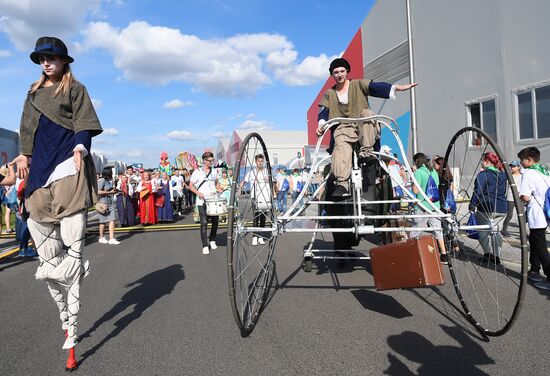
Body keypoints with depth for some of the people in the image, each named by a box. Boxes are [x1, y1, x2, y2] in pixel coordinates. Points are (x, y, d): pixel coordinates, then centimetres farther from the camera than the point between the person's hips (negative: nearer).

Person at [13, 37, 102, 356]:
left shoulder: (74, 88, 6)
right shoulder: (34, 92, 22)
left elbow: (83, 124, -2)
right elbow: (28, 127, 25)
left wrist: (79, 149, -16)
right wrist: (25, 154, 18)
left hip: (68, 162, -6)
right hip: (42, 163, 6)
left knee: (72, 229, -13)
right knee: (39, 219, 3)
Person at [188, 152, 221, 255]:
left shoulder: (214, 172, 10)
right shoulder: (197, 172, -3)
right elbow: (191, 186, -1)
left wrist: (219, 189, 3)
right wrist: (198, 193, -17)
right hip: (202, 202, -4)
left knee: (215, 221, 8)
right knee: (204, 223, -5)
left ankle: (212, 240, 29)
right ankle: (205, 246, 1)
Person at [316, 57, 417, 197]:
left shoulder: (358, 84, 11)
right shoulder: (329, 94, 18)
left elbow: (375, 87, -5)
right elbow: (323, 112, 7)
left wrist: (396, 87, -22)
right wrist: (321, 125, -15)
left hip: (363, 126, 0)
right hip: (343, 129, 0)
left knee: (366, 113, -34)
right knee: (341, 145, -33)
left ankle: (366, 151, -34)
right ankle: (341, 184, -47)